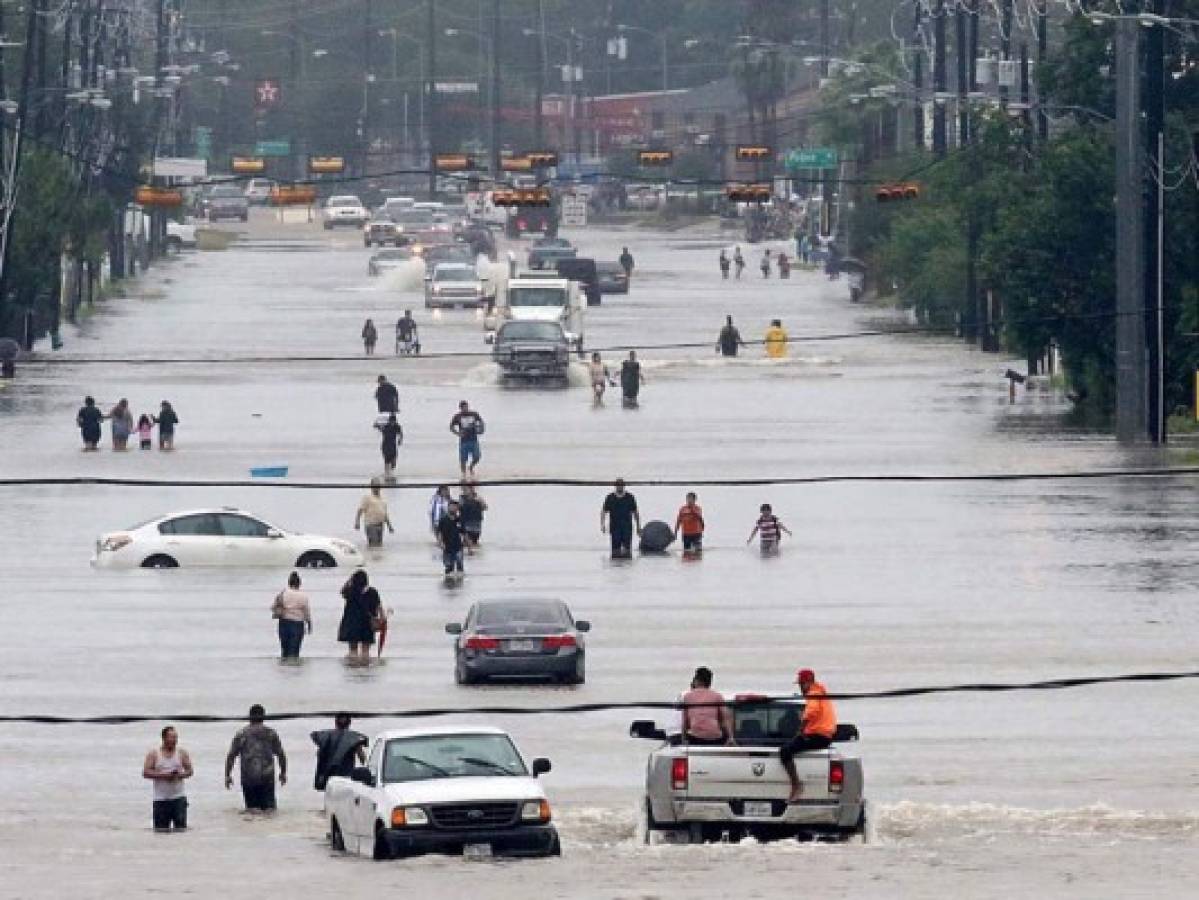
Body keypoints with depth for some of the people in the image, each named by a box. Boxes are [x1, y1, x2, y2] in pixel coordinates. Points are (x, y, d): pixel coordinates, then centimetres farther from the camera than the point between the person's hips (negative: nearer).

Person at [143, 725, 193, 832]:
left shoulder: (181, 753, 5)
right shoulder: (154, 754, 0)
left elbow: (189, 771, 6)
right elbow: (145, 773, -5)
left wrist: (179, 774, -15)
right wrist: (162, 775, -17)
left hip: (178, 797, 1)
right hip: (160, 799, -1)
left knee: (181, 829, -7)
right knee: (161, 831, 2)